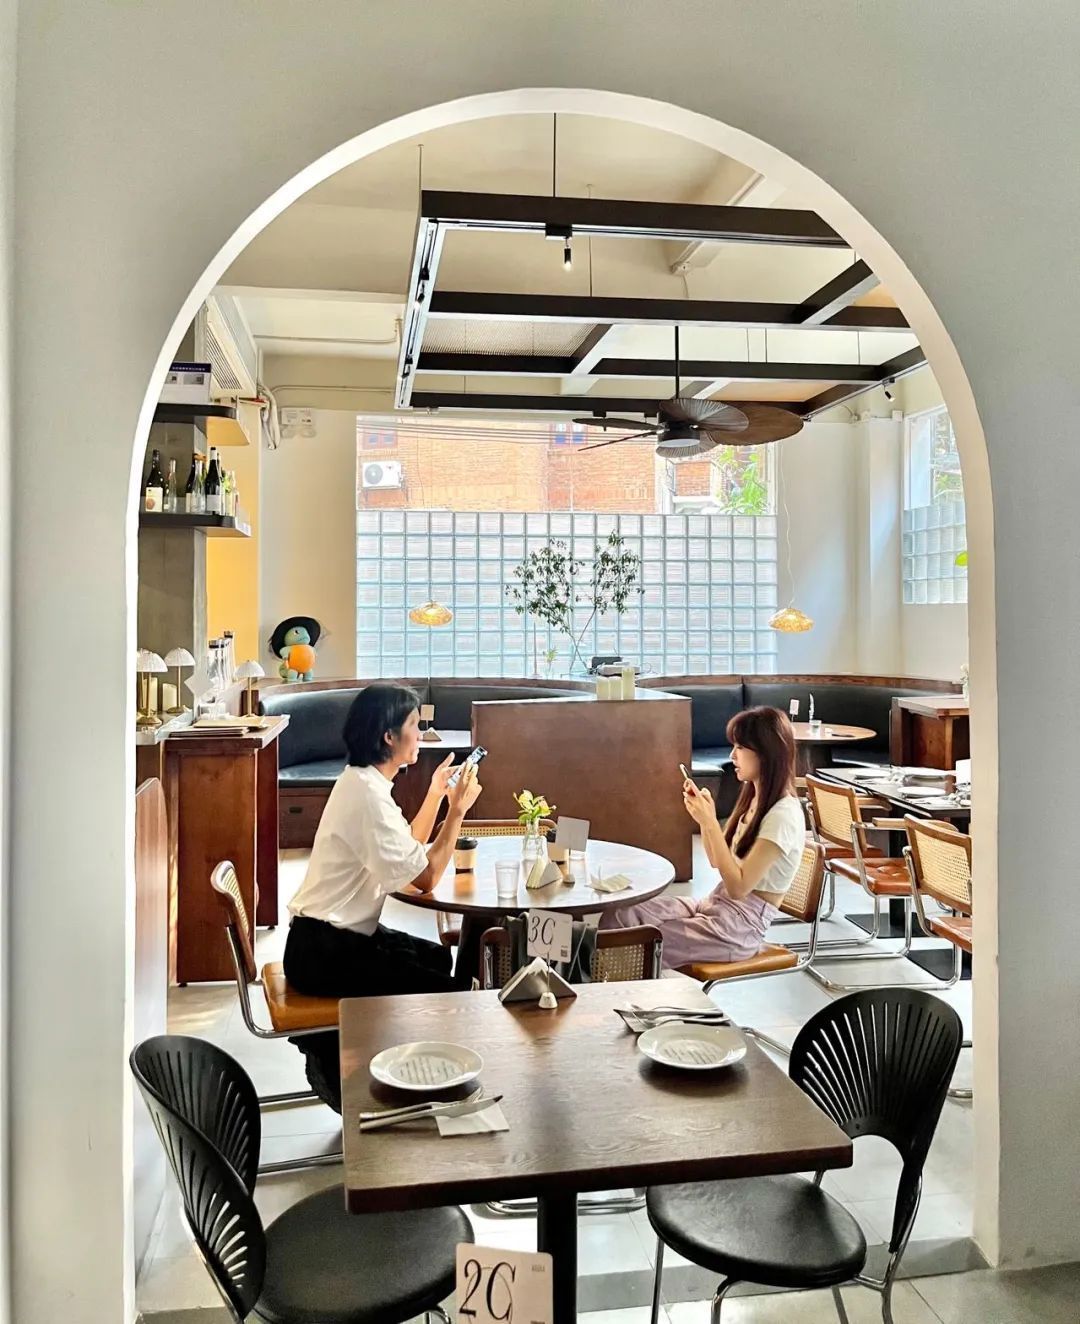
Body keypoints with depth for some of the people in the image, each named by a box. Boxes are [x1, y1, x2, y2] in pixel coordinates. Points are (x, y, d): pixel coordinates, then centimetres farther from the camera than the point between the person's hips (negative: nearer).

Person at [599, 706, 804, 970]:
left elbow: (738, 886, -21)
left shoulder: (783, 815, -19)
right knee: (618, 919, -6)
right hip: (716, 904, 8)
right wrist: (704, 816, -2)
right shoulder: (755, 797, 8)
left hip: (741, 925, -8)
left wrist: (710, 822, -23)